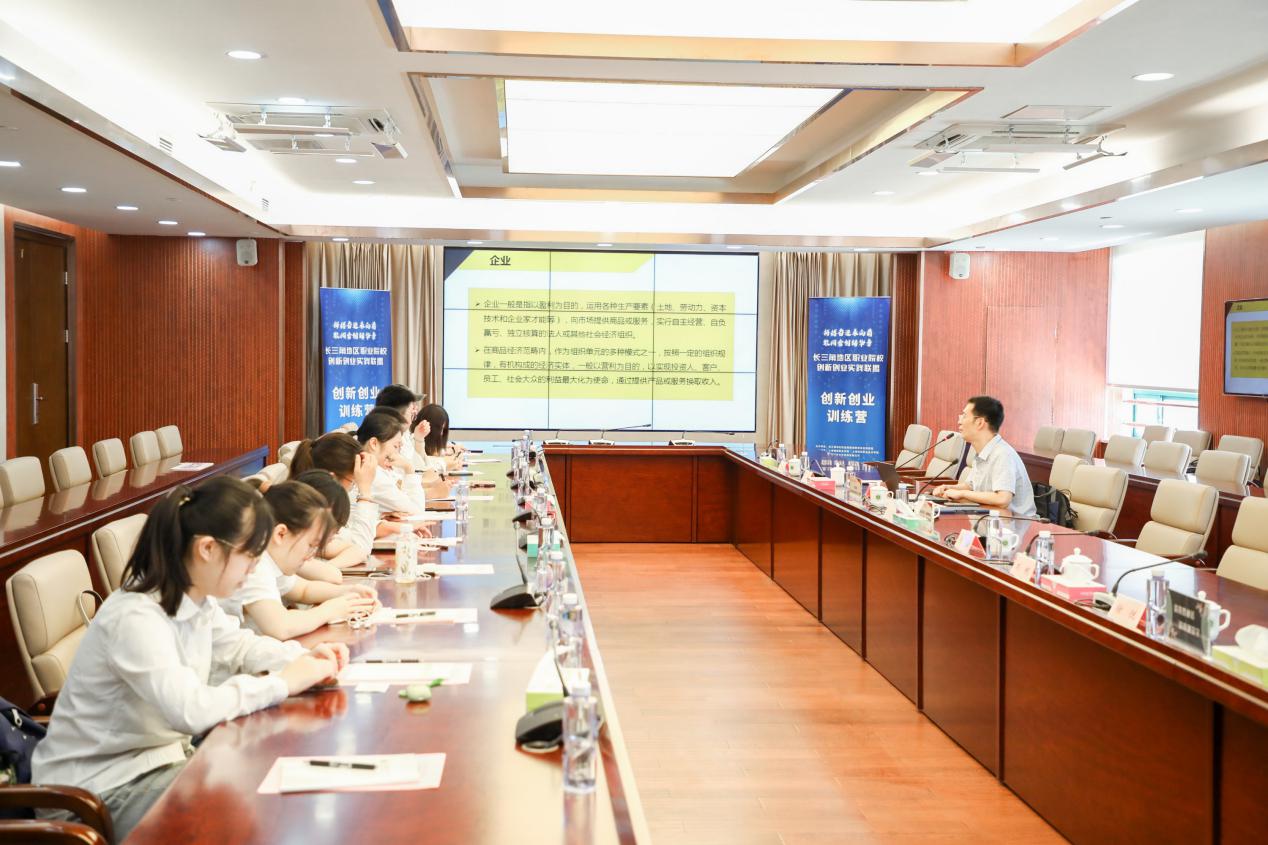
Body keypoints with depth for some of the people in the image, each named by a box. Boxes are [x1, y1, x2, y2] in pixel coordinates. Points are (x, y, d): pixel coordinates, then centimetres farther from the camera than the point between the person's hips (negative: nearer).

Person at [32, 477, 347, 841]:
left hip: (159, 755, 9)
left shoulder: (195, 600, -1)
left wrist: (304, 658, -5)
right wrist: (283, 683, -29)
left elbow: (239, 646, 15)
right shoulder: (135, 618, -30)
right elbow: (192, 710, -41)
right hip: (98, 789, -8)